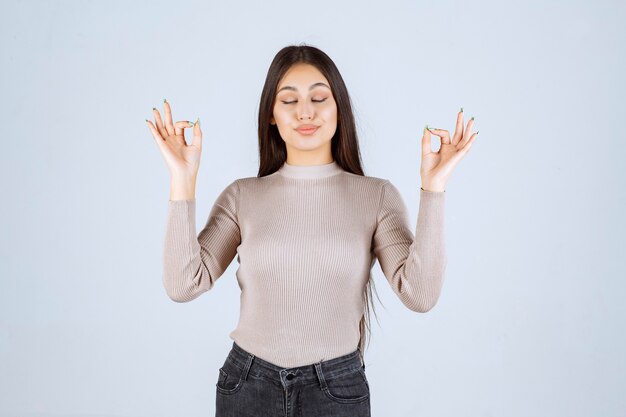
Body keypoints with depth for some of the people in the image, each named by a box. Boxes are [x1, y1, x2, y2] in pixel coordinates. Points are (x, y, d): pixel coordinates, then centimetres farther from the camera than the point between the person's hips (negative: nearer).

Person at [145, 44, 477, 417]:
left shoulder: (377, 196, -4)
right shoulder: (241, 196, -1)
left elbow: (420, 294, -15)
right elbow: (183, 285, -10)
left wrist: (433, 187, -20)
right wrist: (182, 180, -14)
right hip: (247, 386, 1)